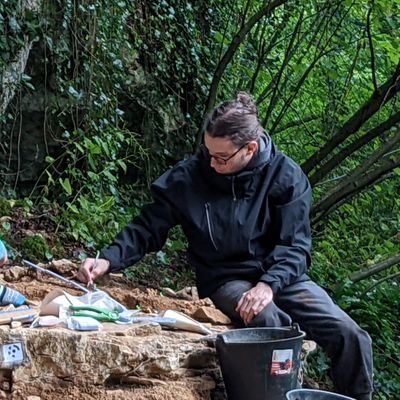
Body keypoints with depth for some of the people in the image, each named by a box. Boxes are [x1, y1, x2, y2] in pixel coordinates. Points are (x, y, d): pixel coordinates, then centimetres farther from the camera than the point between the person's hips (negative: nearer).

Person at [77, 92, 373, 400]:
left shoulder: (285, 175, -9)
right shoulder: (188, 177, -9)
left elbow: (295, 245, -11)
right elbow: (148, 228, -1)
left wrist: (269, 284, -29)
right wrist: (108, 260, -16)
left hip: (281, 275, 2)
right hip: (225, 280, -1)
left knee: (350, 336, -14)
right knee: (270, 323, -35)